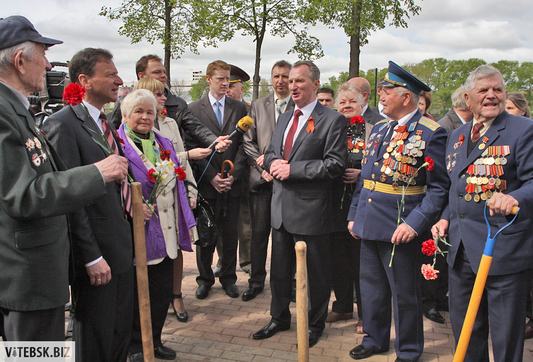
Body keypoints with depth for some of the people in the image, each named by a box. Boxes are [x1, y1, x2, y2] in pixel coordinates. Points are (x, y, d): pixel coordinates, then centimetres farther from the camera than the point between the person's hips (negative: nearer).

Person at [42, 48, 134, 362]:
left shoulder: (106, 122, 13)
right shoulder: (63, 124, -15)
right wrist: (91, 256, -20)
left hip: (122, 248, 8)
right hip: (97, 253, -8)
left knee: (122, 332, 20)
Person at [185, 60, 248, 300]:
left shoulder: (239, 108, 9)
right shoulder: (194, 109, 3)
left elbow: (243, 144, 4)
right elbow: (192, 147, -3)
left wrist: (233, 175, -8)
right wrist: (211, 176, -11)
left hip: (232, 182, 2)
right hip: (206, 182, -1)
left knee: (231, 233, 9)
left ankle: (228, 278, 24)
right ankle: (205, 279, 23)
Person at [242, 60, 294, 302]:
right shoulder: (258, 105, 12)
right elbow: (248, 141, 8)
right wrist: (262, 166, -5)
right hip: (262, 179, 2)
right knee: (259, 233, 5)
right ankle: (256, 281, 20)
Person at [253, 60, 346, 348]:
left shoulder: (332, 120, -9)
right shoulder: (284, 118, 15)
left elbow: (335, 164, -16)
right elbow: (270, 152, 19)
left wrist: (292, 169, -18)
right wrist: (274, 163, -5)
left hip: (310, 209, -7)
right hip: (281, 206, 7)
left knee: (315, 271, 9)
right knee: (280, 268, 19)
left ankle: (315, 324, 29)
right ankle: (279, 318, 38)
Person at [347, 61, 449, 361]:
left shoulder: (431, 134, -11)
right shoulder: (379, 129, 11)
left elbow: (439, 187, -14)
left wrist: (415, 223, -22)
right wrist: (354, 214, 12)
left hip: (400, 229, -7)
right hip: (369, 224, 7)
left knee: (405, 294, 9)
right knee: (372, 287, 19)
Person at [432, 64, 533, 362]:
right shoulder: (457, 136, 14)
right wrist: (446, 218, 9)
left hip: (504, 247, -6)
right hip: (461, 246, 6)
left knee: (506, 332, 7)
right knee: (464, 326, 19)